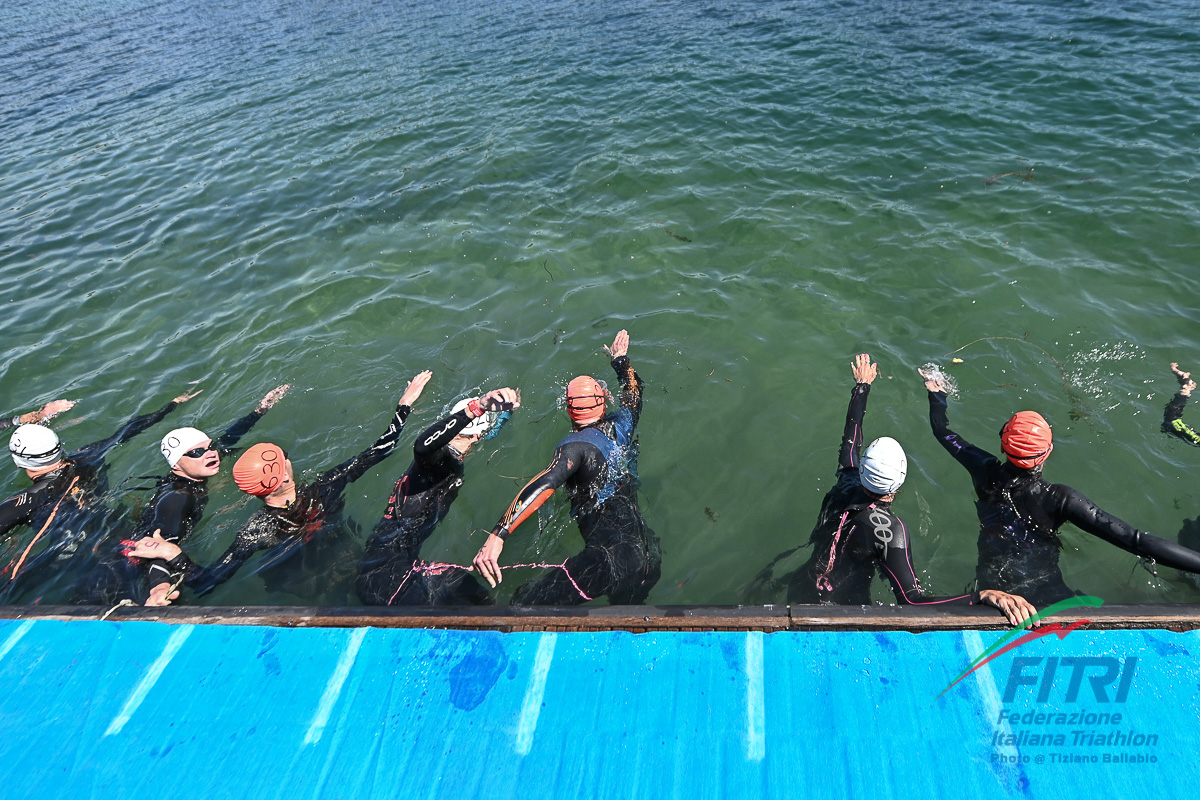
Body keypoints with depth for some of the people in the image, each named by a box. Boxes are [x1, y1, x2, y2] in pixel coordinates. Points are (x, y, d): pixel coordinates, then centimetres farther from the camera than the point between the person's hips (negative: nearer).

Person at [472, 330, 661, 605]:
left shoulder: (576, 445, -9)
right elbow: (634, 391, 33)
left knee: (524, 603, -10)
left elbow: (544, 484, -26)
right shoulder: (622, 424, 11)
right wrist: (621, 358, 52)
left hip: (610, 554, -8)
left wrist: (498, 534, -33)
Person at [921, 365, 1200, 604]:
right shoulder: (1059, 499, -17)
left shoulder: (986, 472, -8)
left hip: (991, 588, 3)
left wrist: (937, 393, 25)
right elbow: (1133, 539, -21)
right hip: (1046, 596, -3)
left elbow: (942, 431, 9)